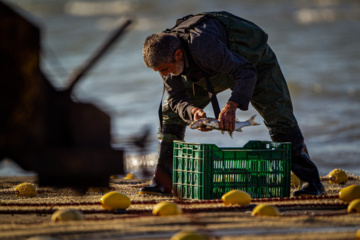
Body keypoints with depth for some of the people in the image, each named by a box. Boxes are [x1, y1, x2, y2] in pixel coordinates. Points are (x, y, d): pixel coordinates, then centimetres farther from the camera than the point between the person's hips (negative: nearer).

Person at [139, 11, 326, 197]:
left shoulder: (202, 45, -46)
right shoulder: (165, 56, -24)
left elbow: (246, 72, -44)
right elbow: (176, 98, -19)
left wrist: (231, 106, -56)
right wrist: (192, 111, -42)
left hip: (252, 60, -6)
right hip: (211, 72, 6)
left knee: (279, 117, -16)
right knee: (171, 112, -2)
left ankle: (311, 183, -7)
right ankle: (163, 181, 3)